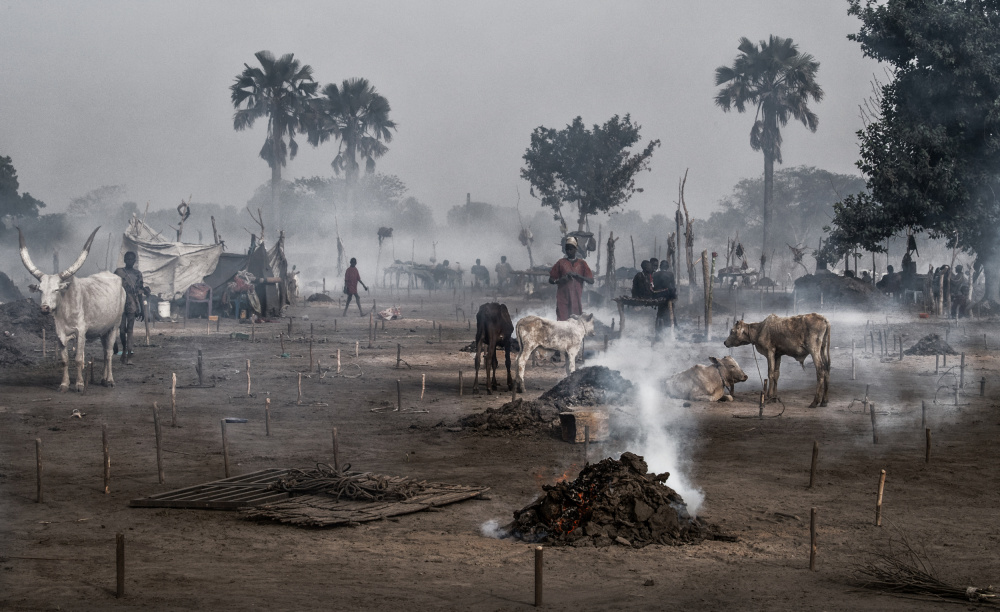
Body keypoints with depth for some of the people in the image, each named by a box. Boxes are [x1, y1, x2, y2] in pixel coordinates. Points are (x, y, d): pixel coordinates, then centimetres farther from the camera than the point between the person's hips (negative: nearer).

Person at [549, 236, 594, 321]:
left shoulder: (582, 264, 12)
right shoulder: (561, 263, 10)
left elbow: (591, 281, 5)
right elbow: (551, 280, 10)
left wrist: (577, 275, -9)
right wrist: (559, 280, -11)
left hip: (577, 299, 1)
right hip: (563, 299, -1)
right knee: (562, 321, -10)